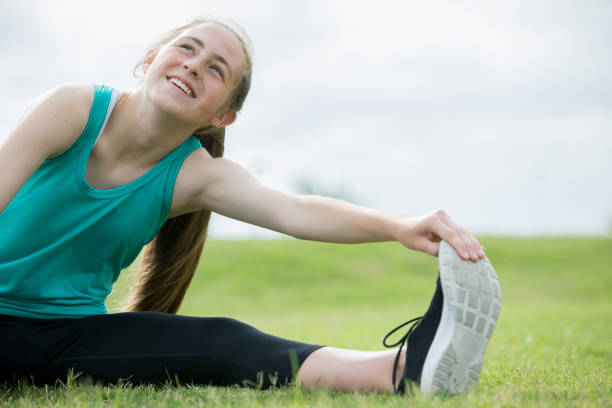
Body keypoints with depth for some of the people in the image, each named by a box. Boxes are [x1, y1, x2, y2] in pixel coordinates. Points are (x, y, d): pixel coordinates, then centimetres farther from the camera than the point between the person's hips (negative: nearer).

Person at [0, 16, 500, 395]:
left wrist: (397, 226, -37)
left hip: (72, 336, 4)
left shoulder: (196, 176, -4)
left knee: (217, 346, -27)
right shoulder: (73, 109, -9)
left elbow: (295, 212, -20)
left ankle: (406, 368, -45)